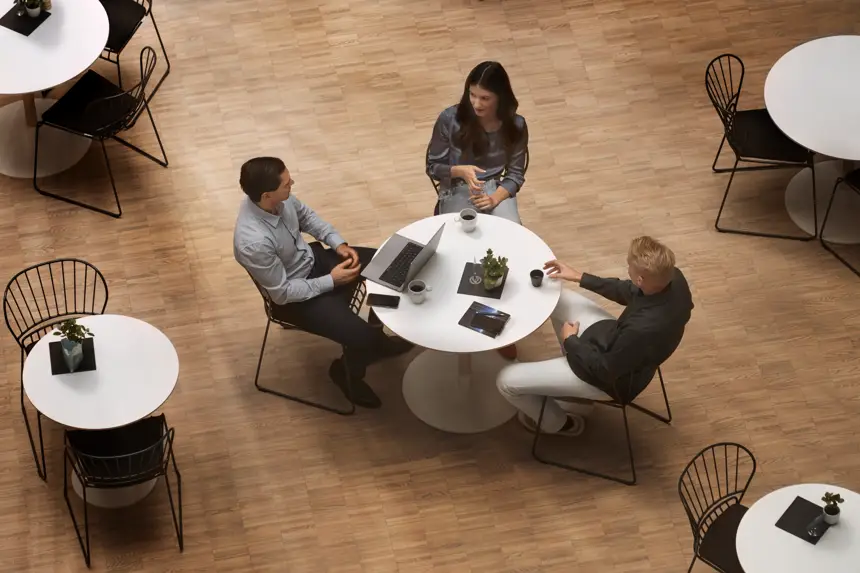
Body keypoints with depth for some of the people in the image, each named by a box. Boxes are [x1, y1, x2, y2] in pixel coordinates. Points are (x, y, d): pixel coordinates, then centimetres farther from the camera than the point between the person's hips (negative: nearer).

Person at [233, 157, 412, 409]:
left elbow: (306, 216, 5)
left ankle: (380, 322, 35)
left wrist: (338, 243, -7)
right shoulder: (253, 242, -39)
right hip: (294, 295, -7)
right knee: (362, 338, -15)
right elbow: (282, 292, -26)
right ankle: (347, 371, 20)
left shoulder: (279, 198, -18)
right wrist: (331, 281, -21)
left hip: (312, 258, 8)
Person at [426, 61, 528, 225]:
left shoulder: (516, 125, -10)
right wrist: (460, 171, -23)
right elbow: (433, 166, -4)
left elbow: (515, 173, -1)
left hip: (497, 189, 1)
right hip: (458, 190, -1)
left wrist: (495, 199, -19)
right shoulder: (449, 119, -14)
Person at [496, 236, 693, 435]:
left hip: (613, 375, -8)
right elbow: (629, 292, 1)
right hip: (618, 342, 8)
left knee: (507, 380, -3)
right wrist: (581, 277, 1)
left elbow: (603, 370, -25)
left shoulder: (644, 329, -43)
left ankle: (557, 423, 27)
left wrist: (571, 341, -10)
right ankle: (573, 361, 39)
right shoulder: (672, 277, -21)